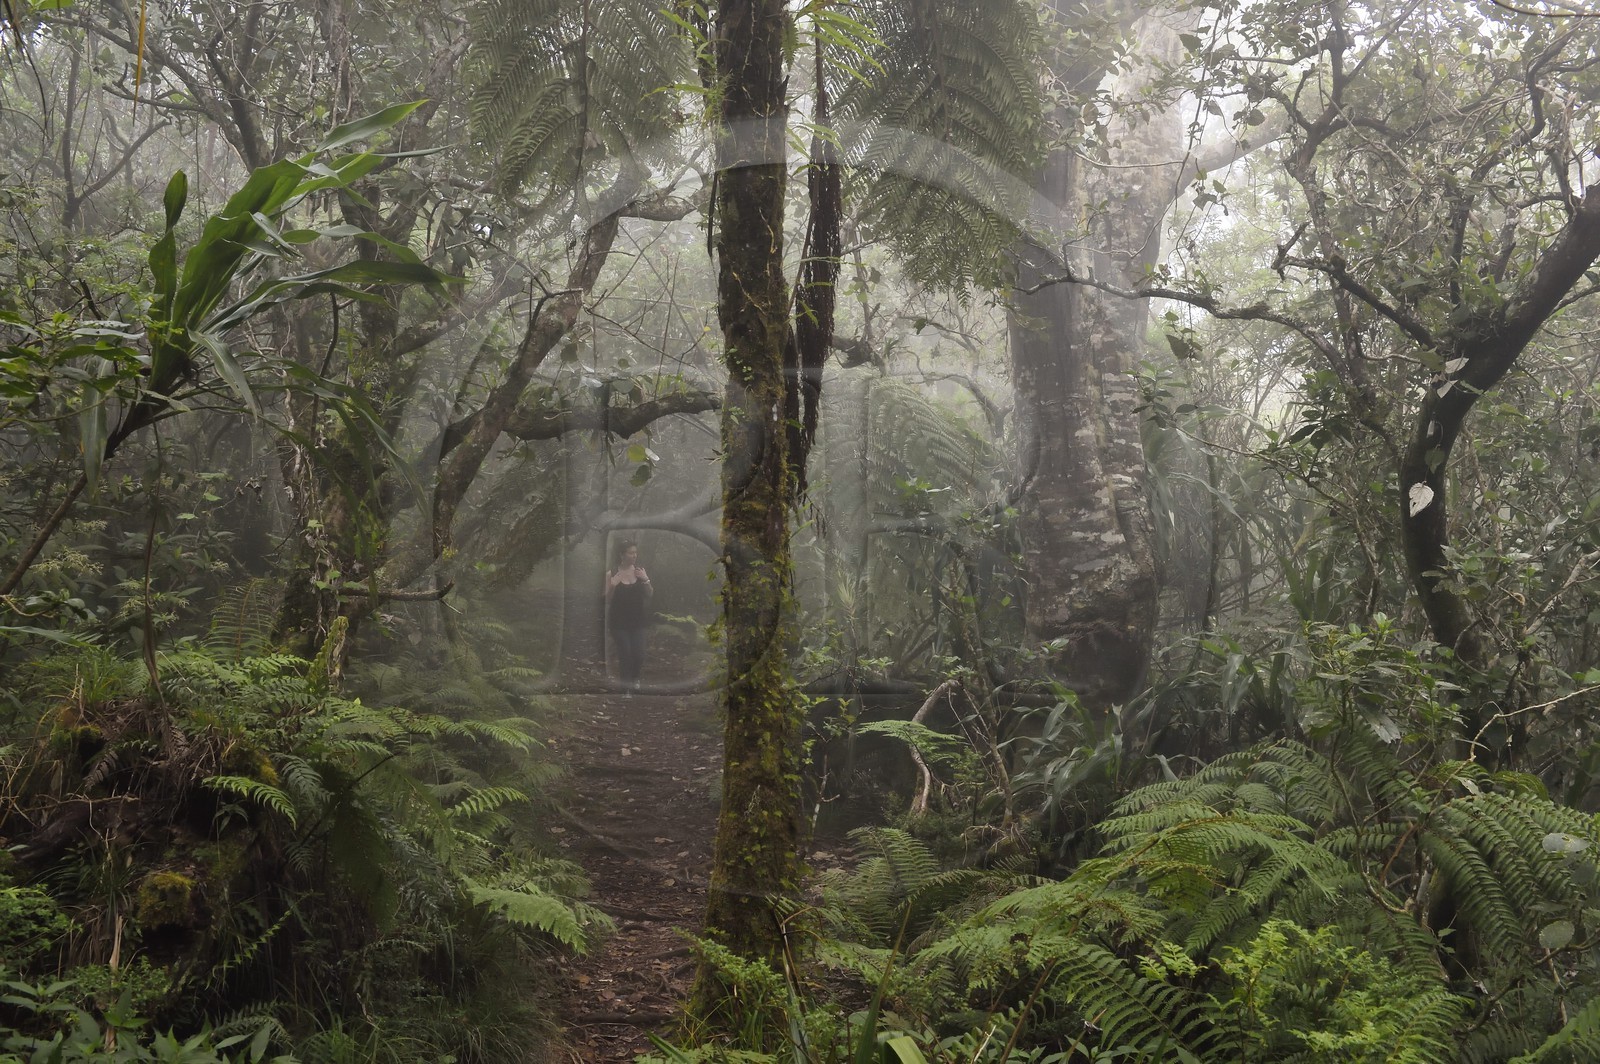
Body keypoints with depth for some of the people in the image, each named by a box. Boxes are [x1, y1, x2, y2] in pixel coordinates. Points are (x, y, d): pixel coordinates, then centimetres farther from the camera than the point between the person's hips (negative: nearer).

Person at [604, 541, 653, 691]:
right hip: (619, 620, -2)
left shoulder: (640, 571, 2)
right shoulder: (612, 574, -5)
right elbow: (607, 600, -3)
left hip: (637, 619, 2)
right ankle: (626, 679, 16)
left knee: (638, 653, -8)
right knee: (625, 652, -11)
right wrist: (612, 586, -21)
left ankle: (635, 678, 22)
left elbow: (650, 595, 4)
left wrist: (646, 580, -13)